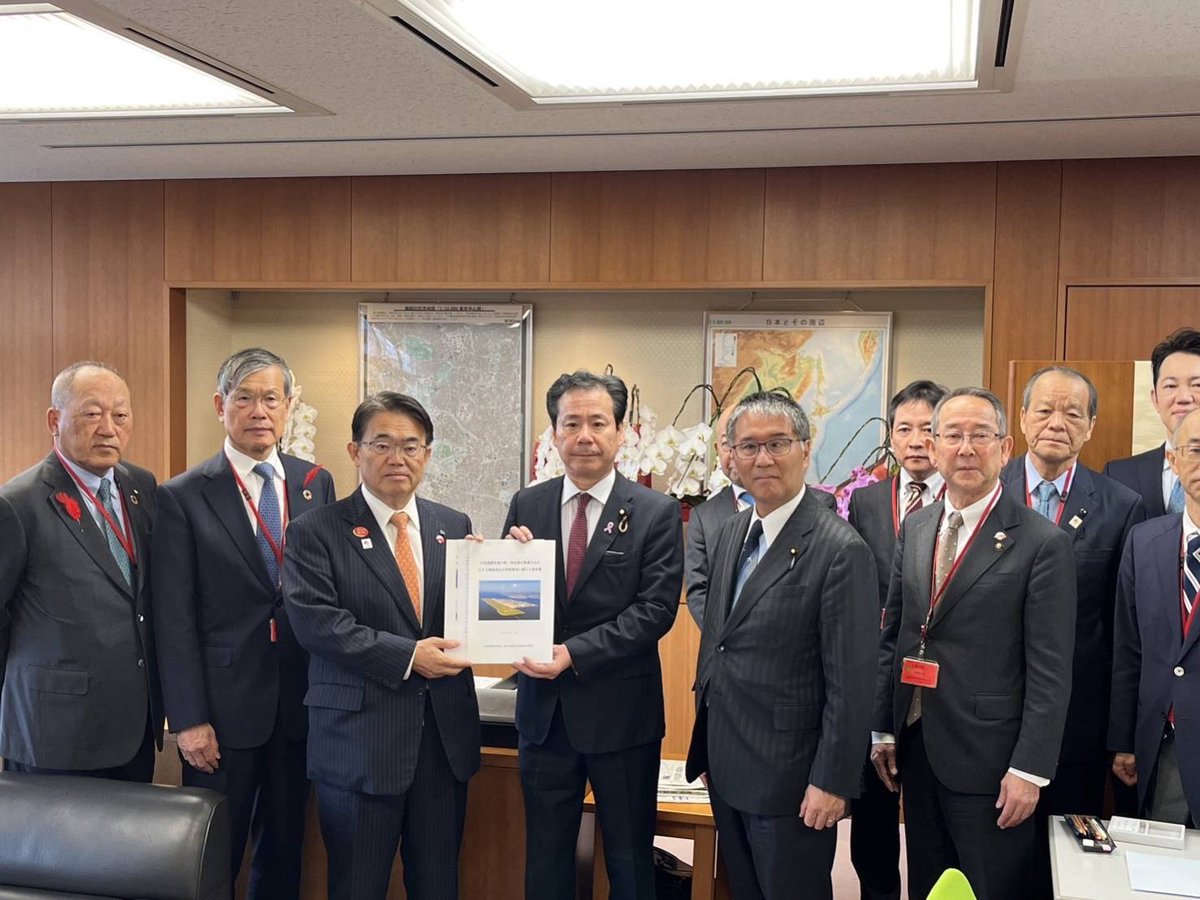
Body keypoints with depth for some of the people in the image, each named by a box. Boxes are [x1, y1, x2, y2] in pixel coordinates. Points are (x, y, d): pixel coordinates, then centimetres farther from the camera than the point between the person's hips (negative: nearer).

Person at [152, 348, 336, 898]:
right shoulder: (183, 497, -5)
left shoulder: (316, 483, 5)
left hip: (299, 706, 3)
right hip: (223, 708, -3)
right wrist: (188, 719, -11)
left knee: (283, 852, 15)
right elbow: (175, 619, -7)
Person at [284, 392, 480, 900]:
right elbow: (314, 621, -15)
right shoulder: (317, 533, -4)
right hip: (359, 739, -4)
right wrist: (406, 656, -19)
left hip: (445, 737, 4)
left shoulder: (455, 527, 9)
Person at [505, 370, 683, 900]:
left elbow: (656, 609, -13)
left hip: (622, 712, -3)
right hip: (544, 711, 3)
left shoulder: (656, 513, -7)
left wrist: (574, 653, -21)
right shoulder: (526, 506, 3)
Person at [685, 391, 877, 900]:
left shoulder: (840, 549, -17)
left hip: (789, 777, -7)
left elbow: (850, 681, -17)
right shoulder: (731, 533, 8)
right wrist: (707, 745, 16)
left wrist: (833, 782, -17)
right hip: (727, 767, 7)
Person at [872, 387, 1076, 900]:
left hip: (987, 760, -5)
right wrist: (882, 729, 10)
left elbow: (1050, 670, -12)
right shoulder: (914, 528, 8)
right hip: (915, 750, 5)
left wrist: (1030, 769, -15)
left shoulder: (1042, 543, -10)